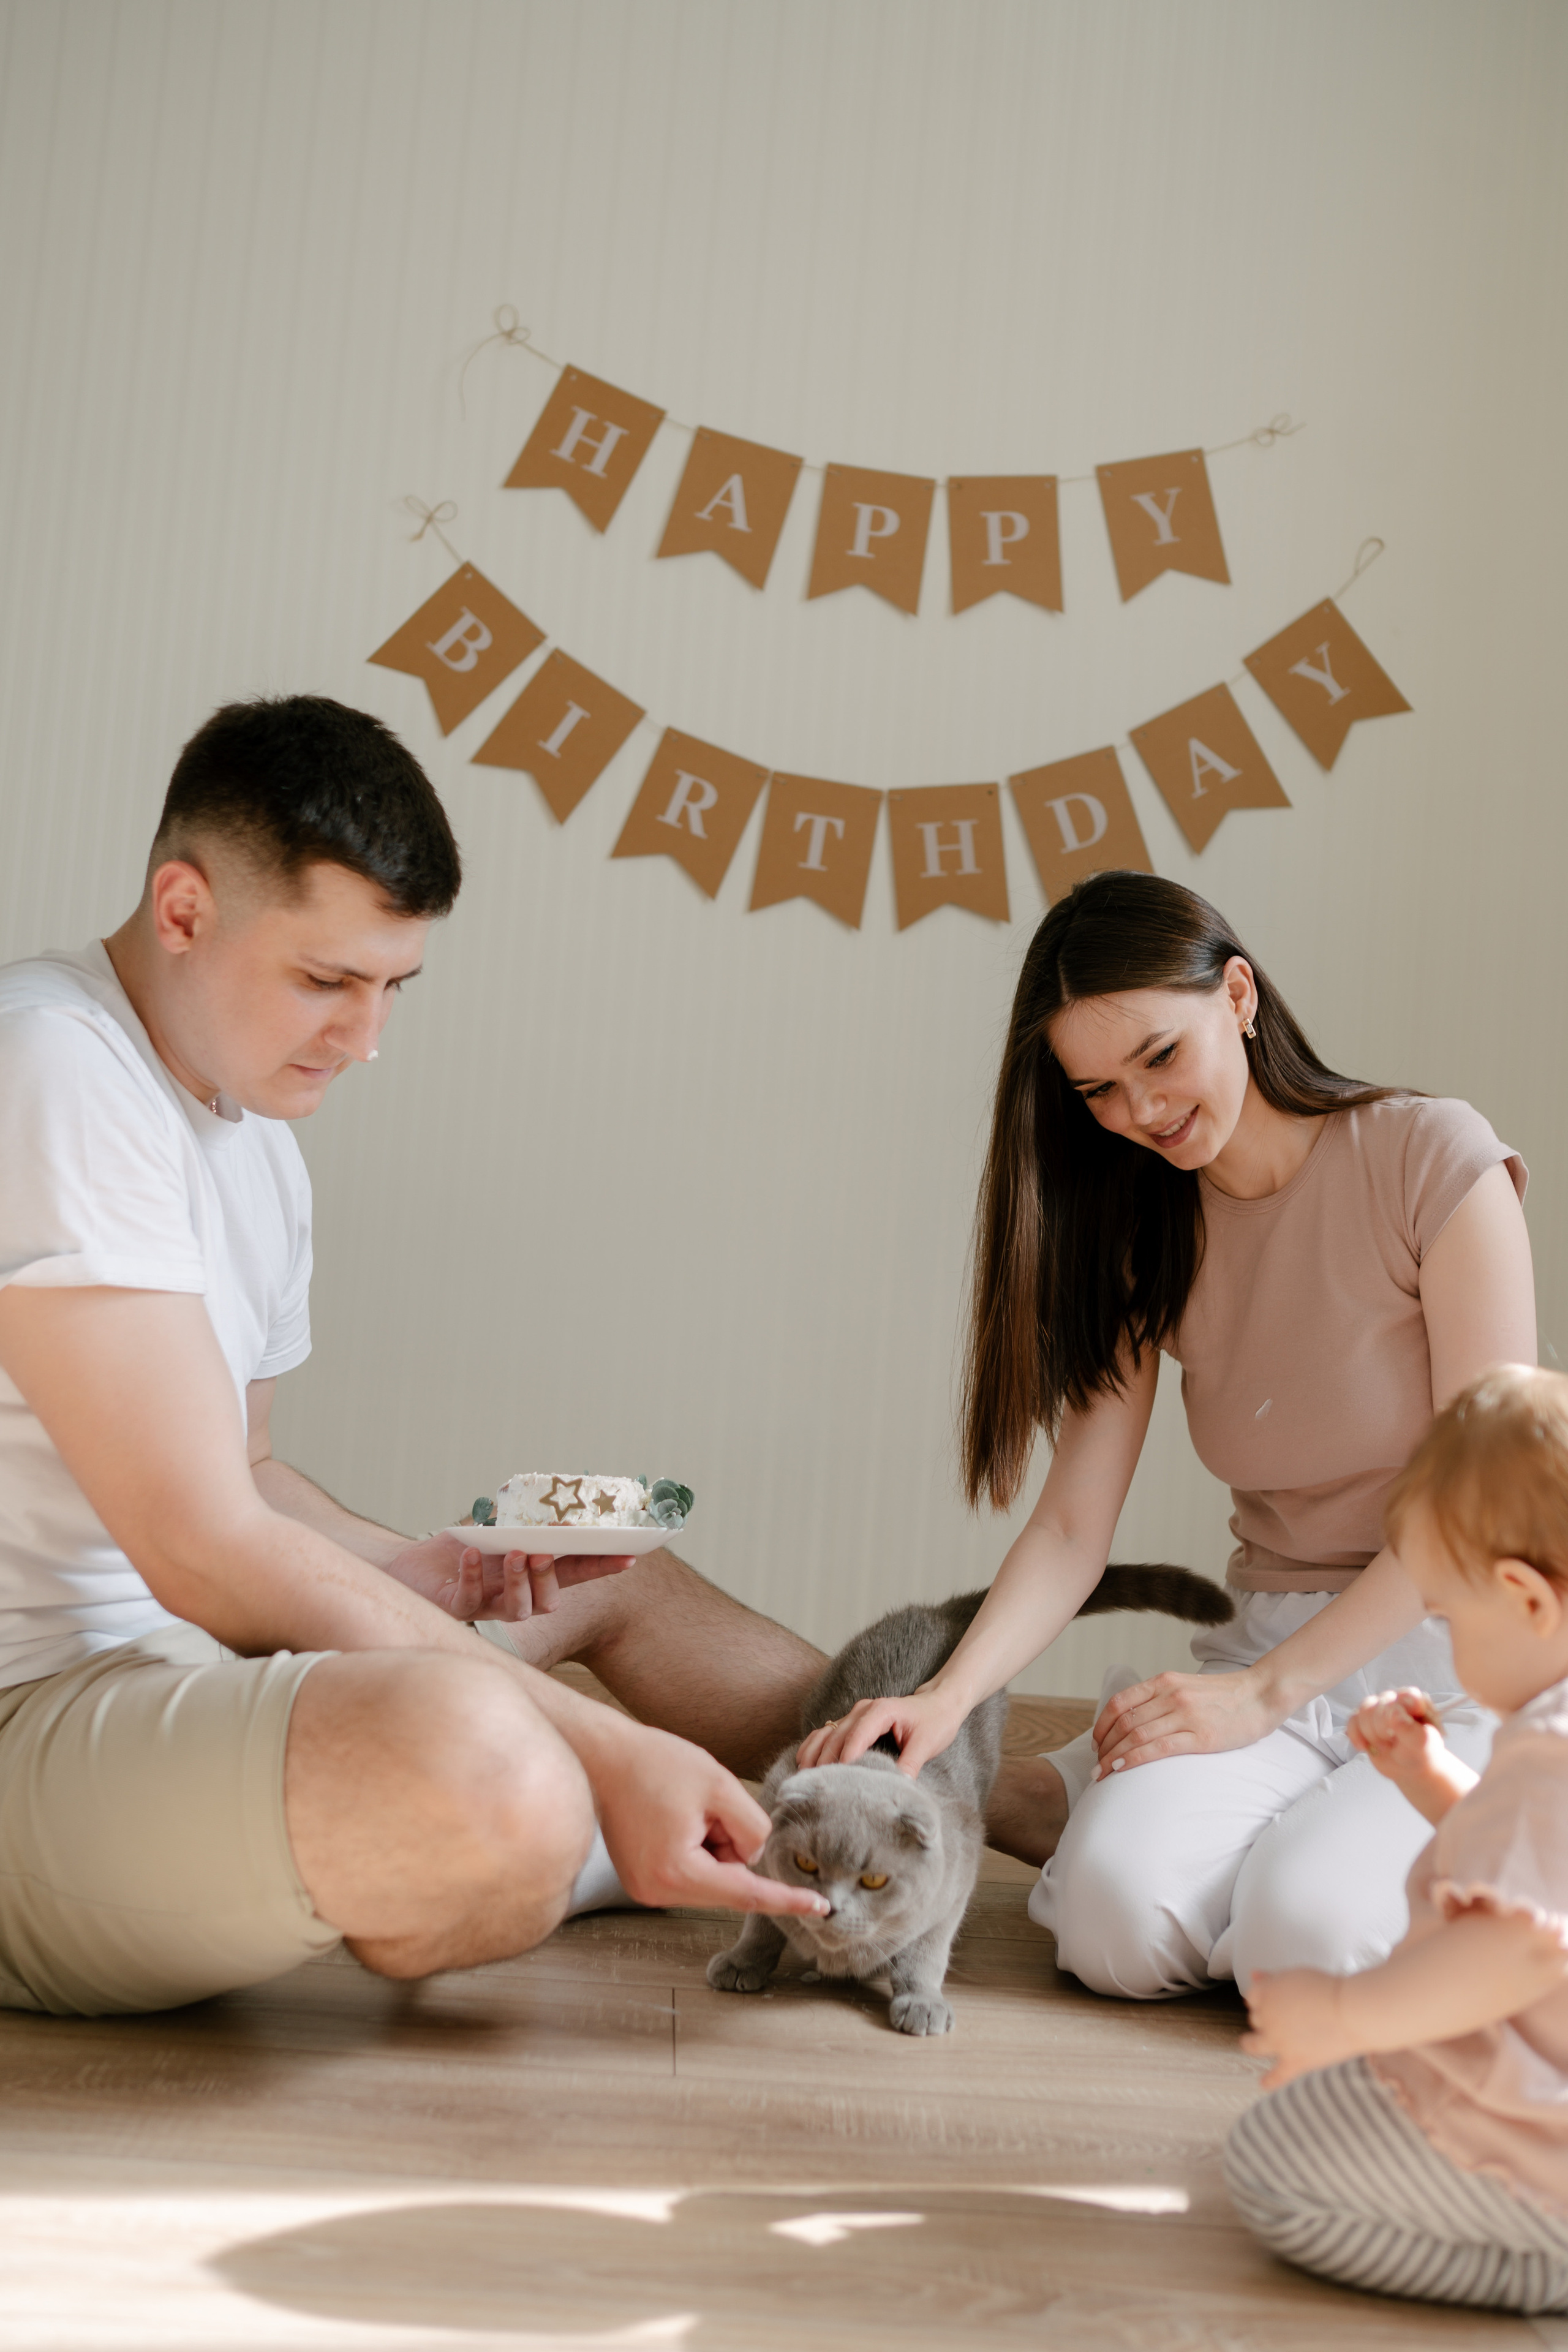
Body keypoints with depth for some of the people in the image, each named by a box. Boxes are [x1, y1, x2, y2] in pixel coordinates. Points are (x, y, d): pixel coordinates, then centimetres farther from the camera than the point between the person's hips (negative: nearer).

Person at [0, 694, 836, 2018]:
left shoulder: (259, 1142, 12)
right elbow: (205, 1550, -26)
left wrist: (427, 1572, 3)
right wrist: (603, 1754, -26)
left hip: (181, 1661, 10)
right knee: (476, 1760, -36)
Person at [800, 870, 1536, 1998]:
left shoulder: (1430, 1157, -9)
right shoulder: (1146, 1241, 6)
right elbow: (1074, 1524, -3)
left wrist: (1262, 1692, -17)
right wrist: (949, 1696, -22)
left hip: (1465, 1659, -2)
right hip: (1272, 1642, 3)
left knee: (1305, 1932, -28)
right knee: (1121, 1922, -26)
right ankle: (1091, 1794, 7)